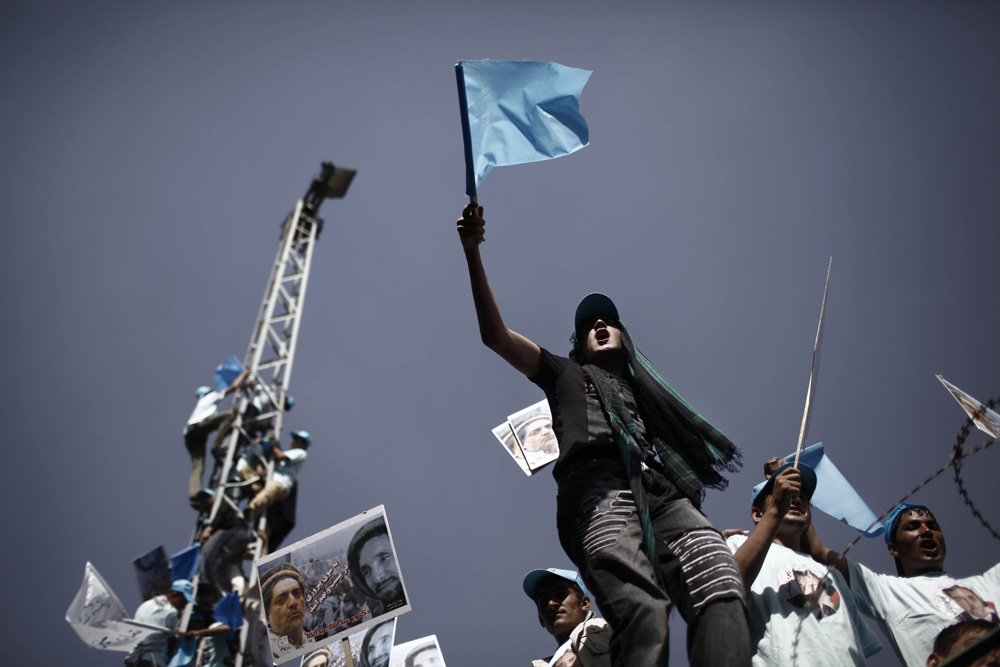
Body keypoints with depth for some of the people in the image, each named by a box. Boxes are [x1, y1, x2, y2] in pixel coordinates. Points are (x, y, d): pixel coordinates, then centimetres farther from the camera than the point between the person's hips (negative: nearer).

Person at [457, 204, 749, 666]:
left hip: (662, 490, 3)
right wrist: (472, 252, 16)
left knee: (720, 586, -32)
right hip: (598, 485, -3)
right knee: (643, 615, -34)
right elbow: (495, 336, 24)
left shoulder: (643, 390, 42)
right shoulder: (565, 373, 36)